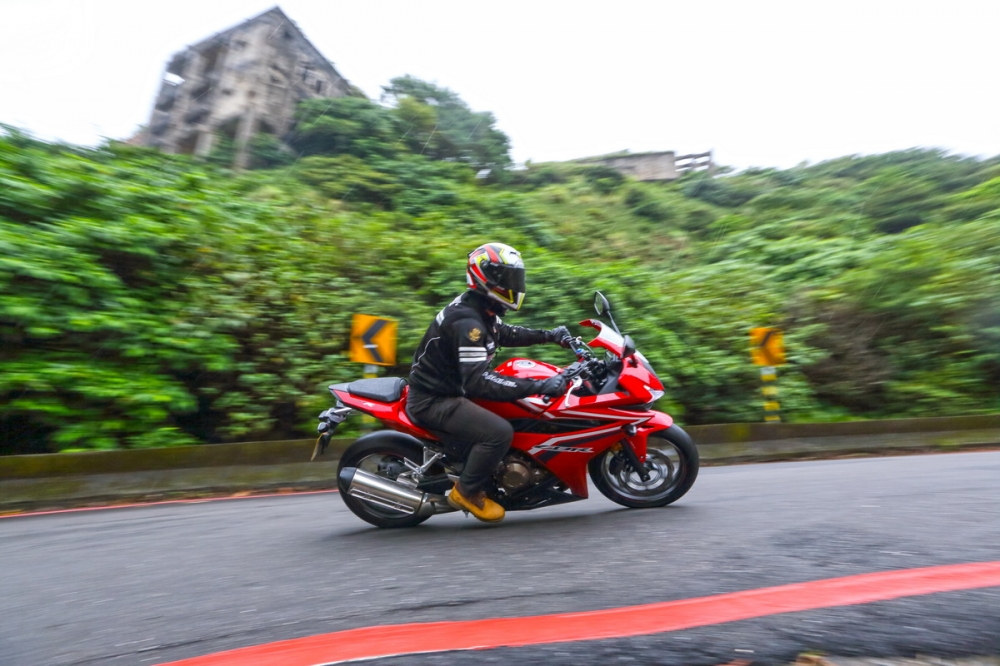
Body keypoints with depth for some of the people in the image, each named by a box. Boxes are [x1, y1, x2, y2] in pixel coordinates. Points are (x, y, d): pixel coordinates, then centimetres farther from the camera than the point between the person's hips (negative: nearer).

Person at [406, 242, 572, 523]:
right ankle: (467, 492, -1)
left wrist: (548, 335, 13)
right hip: (433, 401, -11)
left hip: (450, 388, 11)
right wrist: (538, 386, -35)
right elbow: (477, 382, -34)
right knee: (499, 432, -27)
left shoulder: (479, 309, 5)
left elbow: (505, 334, 23)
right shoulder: (467, 322, -26)